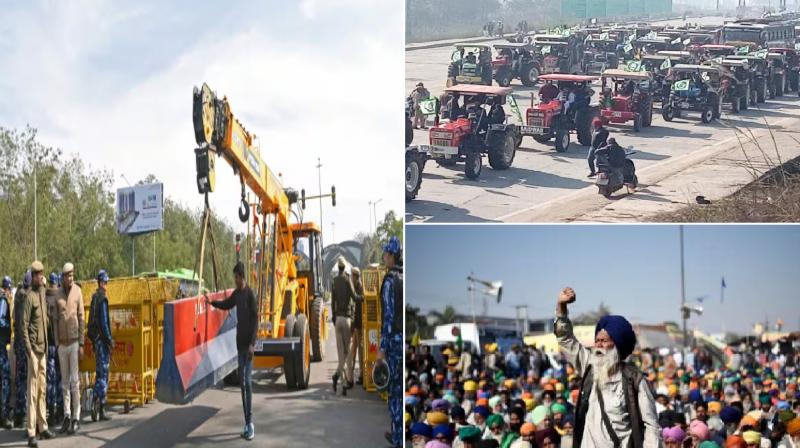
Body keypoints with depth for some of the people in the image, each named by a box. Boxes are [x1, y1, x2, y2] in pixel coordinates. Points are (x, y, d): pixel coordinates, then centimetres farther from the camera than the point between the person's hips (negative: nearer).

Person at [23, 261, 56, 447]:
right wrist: (29, 349, -18)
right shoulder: (30, 297, -11)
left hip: (43, 348, 8)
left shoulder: (43, 294, 13)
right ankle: (31, 433, -8)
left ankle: (42, 427, 21)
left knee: (42, 389, 13)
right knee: (33, 390, -8)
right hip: (33, 349, -8)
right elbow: (24, 325, -14)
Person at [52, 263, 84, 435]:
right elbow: (55, 320, 9)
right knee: (64, 381, 8)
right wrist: (56, 343, 4)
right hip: (62, 343, 3)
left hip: (74, 342, -3)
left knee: (74, 380, -4)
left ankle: (76, 417, 0)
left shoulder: (78, 291, -3)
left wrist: (81, 344, -6)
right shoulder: (58, 295, 5)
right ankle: (67, 415, 15)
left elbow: (81, 318, -3)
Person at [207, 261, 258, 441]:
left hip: (248, 343, -7)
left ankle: (250, 423, -10)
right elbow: (226, 304, 29)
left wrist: (253, 343, -17)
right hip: (240, 342, 7)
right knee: (242, 381, 7)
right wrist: (212, 302, 15)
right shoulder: (236, 293, 9)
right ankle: (247, 423, 11)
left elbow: (255, 319, -14)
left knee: (247, 381, -11)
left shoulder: (250, 294, -12)